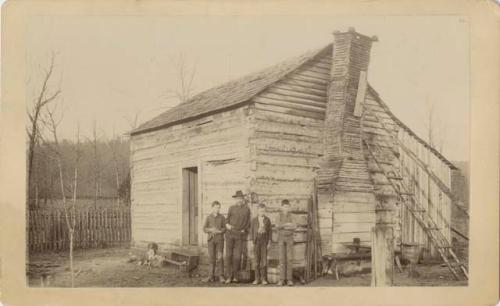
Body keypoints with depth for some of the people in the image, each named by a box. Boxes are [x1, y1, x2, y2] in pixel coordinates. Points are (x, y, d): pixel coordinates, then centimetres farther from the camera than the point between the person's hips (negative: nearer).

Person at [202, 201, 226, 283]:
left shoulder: (222, 217, 4)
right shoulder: (208, 217, 6)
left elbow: (225, 228, 2)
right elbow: (204, 229, 3)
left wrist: (219, 231, -16)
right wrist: (211, 230, -15)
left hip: (219, 239, -1)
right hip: (211, 239, 1)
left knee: (219, 257, -5)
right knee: (212, 257, 5)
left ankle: (221, 276, 1)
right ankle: (211, 276, 11)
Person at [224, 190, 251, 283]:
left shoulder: (247, 209, 6)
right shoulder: (231, 208, 7)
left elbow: (248, 223, 12)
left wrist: (244, 230, -1)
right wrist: (227, 224, -2)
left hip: (240, 235, -1)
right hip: (230, 234, 1)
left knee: (237, 256, -5)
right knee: (229, 255, 0)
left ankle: (234, 276, 11)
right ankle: (228, 277, 6)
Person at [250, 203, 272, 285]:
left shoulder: (267, 220, 5)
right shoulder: (254, 220, 6)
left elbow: (269, 231, 5)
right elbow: (251, 230, 6)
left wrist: (269, 241, -1)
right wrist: (252, 240, -2)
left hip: (264, 239, -1)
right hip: (257, 239, 1)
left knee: (264, 259, -2)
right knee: (256, 260, 3)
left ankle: (263, 278, 5)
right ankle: (257, 278, 9)